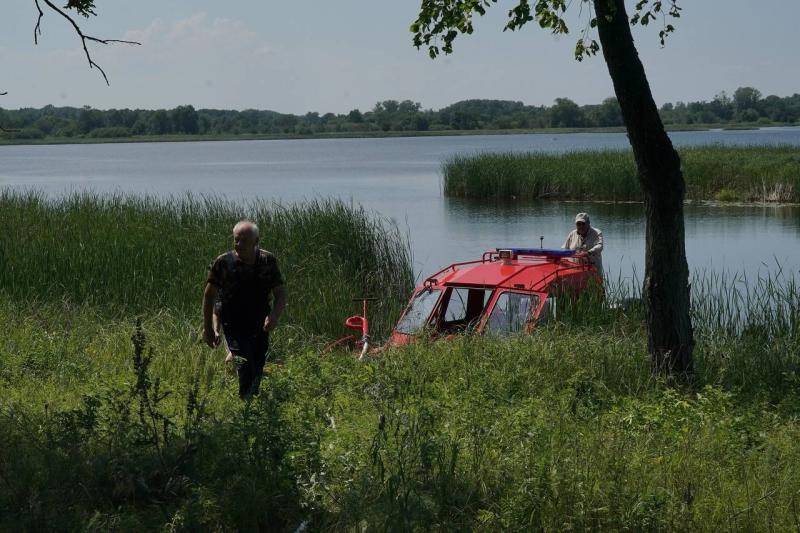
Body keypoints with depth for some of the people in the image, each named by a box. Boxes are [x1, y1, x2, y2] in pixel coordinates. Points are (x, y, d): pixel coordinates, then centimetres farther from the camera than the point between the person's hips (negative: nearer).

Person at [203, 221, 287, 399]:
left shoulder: (268, 261, -3)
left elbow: (281, 294, 0)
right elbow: (209, 295, 2)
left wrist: (274, 316, -20)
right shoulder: (223, 263, -8)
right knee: (245, 366, -22)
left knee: (257, 371, 8)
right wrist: (208, 328, 4)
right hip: (234, 327, -3)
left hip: (259, 327, 3)